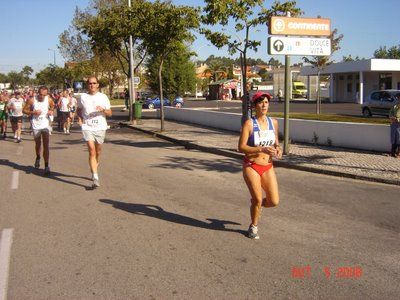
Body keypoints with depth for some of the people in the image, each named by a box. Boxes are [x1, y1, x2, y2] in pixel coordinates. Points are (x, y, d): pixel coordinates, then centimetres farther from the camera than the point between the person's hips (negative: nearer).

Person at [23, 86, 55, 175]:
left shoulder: (49, 100, -7)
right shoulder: (32, 100, -11)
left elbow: (52, 107, 14)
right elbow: (24, 110, -3)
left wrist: (52, 111, -8)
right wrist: (33, 112, -19)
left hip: (46, 125, -1)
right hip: (36, 125, 1)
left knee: (46, 145, -10)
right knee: (38, 144, 18)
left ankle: (46, 166, -9)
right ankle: (38, 158, 48)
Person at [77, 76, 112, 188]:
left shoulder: (103, 97, 4)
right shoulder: (83, 97, 5)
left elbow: (110, 113, 5)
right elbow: (78, 110, 21)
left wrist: (103, 110, -16)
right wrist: (79, 118, 1)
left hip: (100, 127, 2)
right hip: (87, 127, -1)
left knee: (98, 151, 14)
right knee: (92, 150, -14)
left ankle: (95, 169, 41)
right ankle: (95, 178, -17)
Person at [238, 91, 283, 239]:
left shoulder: (273, 122, 4)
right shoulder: (249, 123, -11)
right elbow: (241, 147, -14)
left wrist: (278, 148, -3)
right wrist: (262, 149, -24)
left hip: (268, 167, 4)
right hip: (251, 167, -4)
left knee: (274, 202, 0)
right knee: (258, 199, -2)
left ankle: (255, 203, 34)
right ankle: (254, 226, 26)